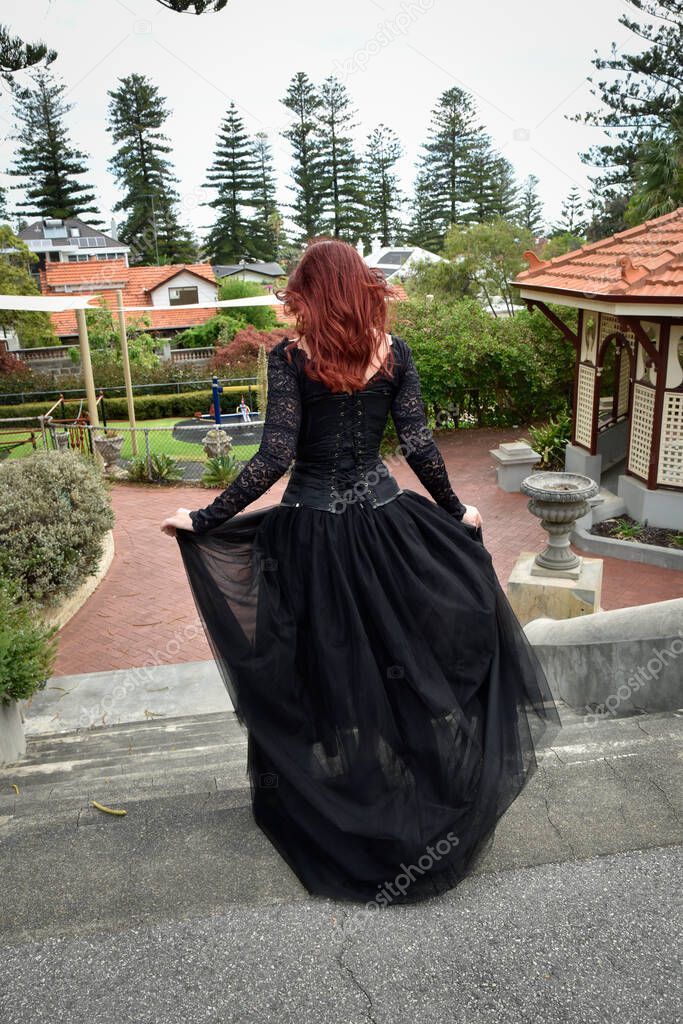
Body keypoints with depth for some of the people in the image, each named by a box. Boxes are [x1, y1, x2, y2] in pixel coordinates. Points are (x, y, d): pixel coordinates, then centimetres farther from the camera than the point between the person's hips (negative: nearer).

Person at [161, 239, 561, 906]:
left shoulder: (290, 357, -11)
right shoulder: (394, 353, -2)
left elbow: (274, 457, -18)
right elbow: (418, 446, -4)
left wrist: (203, 520, -11)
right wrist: (456, 512, 10)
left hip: (309, 531, -2)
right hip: (383, 520, 3)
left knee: (314, 671, 13)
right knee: (397, 657, 18)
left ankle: (320, 809, 31)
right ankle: (406, 794, 35)